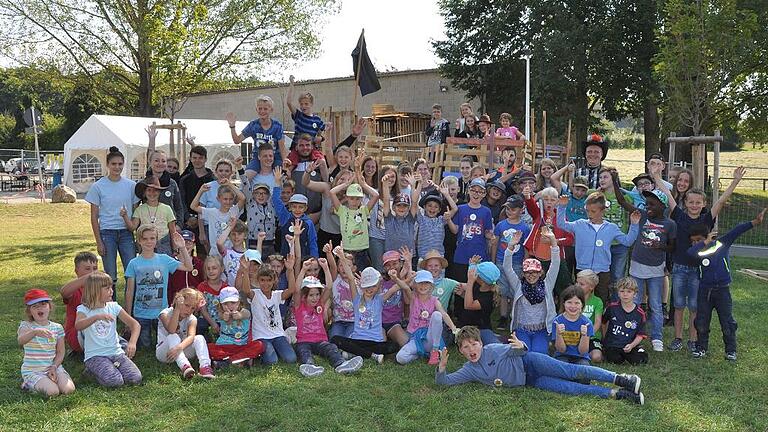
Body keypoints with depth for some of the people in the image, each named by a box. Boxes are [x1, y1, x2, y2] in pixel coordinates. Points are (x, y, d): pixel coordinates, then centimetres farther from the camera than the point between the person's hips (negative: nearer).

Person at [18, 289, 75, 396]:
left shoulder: (57, 327, 4)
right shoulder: (26, 326, -7)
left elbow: (61, 352, 7)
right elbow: (20, 341, -31)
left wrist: (54, 367, -10)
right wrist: (35, 332, -50)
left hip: (54, 368, 3)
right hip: (33, 371, -3)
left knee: (69, 389, -19)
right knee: (52, 392, -25)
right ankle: (29, 384, 4)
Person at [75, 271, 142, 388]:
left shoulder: (113, 306, 5)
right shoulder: (84, 309, -4)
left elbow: (135, 324, 1)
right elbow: (78, 326, -27)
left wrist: (132, 342, -17)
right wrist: (97, 317, -43)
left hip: (116, 352, 4)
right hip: (95, 355, -4)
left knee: (136, 378, -17)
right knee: (115, 381, -27)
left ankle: (113, 367, 11)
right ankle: (93, 370, 4)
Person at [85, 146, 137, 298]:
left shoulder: (131, 185, 5)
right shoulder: (98, 186, 0)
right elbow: (94, 217, 1)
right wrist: (99, 242, -4)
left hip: (126, 232, 2)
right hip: (107, 232, -1)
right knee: (110, 276, 5)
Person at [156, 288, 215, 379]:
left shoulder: (192, 319, -5)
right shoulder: (165, 313, -12)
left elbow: (191, 336, -26)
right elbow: (171, 331, -33)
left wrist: (179, 347, -46)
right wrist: (177, 309, -35)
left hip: (181, 351, 3)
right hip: (163, 352, -3)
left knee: (199, 338, -21)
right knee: (173, 337, -33)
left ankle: (205, 366, -43)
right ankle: (185, 366, -53)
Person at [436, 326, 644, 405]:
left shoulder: (492, 350, -11)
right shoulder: (469, 371, 1)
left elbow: (517, 351, -14)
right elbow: (444, 381, -2)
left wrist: (521, 347, -39)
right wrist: (442, 366, -23)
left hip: (529, 363, -3)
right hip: (529, 382, 3)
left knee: (571, 371, -22)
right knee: (569, 388, -10)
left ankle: (619, 379, -20)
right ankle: (616, 394, -10)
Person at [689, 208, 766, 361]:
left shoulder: (722, 242, -2)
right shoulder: (698, 250, 0)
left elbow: (737, 231, -12)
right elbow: (690, 252, -23)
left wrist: (754, 222, -22)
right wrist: (706, 242, -18)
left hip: (722, 290, -2)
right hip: (704, 291, 2)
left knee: (727, 322, 5)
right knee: (701, 322, 9)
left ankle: (731, 350, 19)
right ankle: (701, 348, 24)